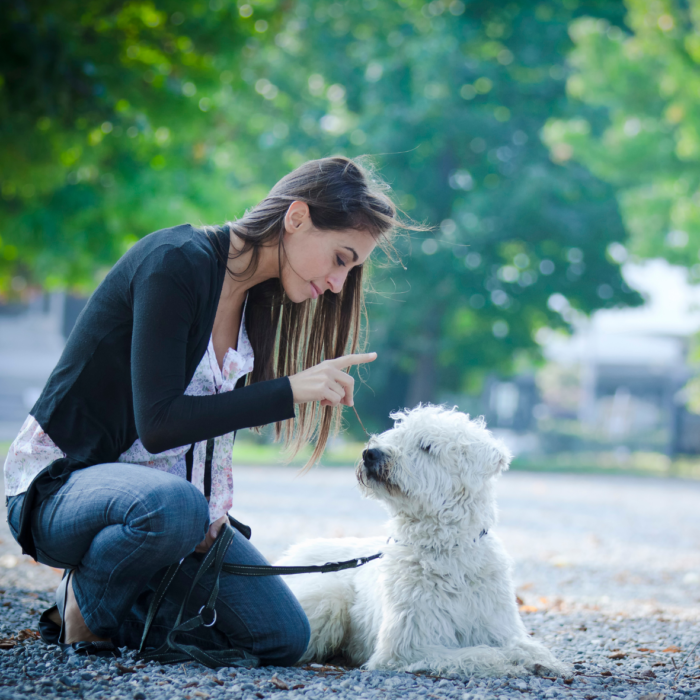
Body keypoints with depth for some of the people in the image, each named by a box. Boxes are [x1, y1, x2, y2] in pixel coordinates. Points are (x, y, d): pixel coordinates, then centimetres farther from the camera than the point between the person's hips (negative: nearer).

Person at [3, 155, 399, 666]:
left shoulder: (261, 297, 4)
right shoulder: (178, 262, -22)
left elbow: (216, 415, 9)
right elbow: (158, 423, -28)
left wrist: (214, 511, -5)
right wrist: (290, 391, -29)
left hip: (167, 489, 8)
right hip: (60, 484, -8)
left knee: (285, 638, -3)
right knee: (172, 504, -42)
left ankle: (118, 611, 12)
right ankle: (87, 607, -11)